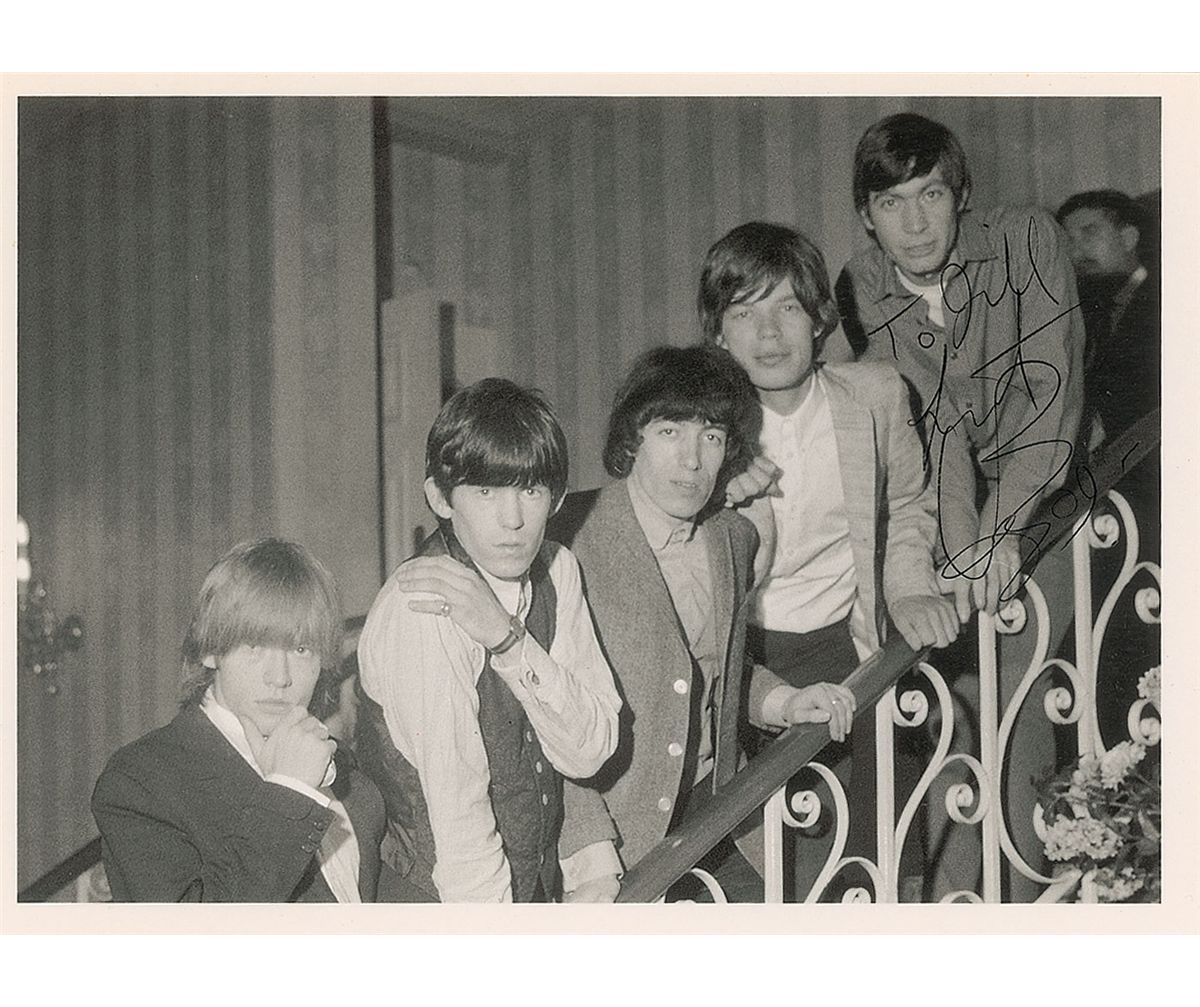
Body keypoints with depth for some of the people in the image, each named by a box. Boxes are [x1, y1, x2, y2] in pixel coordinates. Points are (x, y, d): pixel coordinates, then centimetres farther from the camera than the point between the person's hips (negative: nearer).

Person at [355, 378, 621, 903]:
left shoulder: (558, 572, -1)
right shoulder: (421, 613, -20)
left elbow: (589, 751, -7)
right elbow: (456, 828, -19)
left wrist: (508, 638, -20)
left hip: (541, 892, 6)